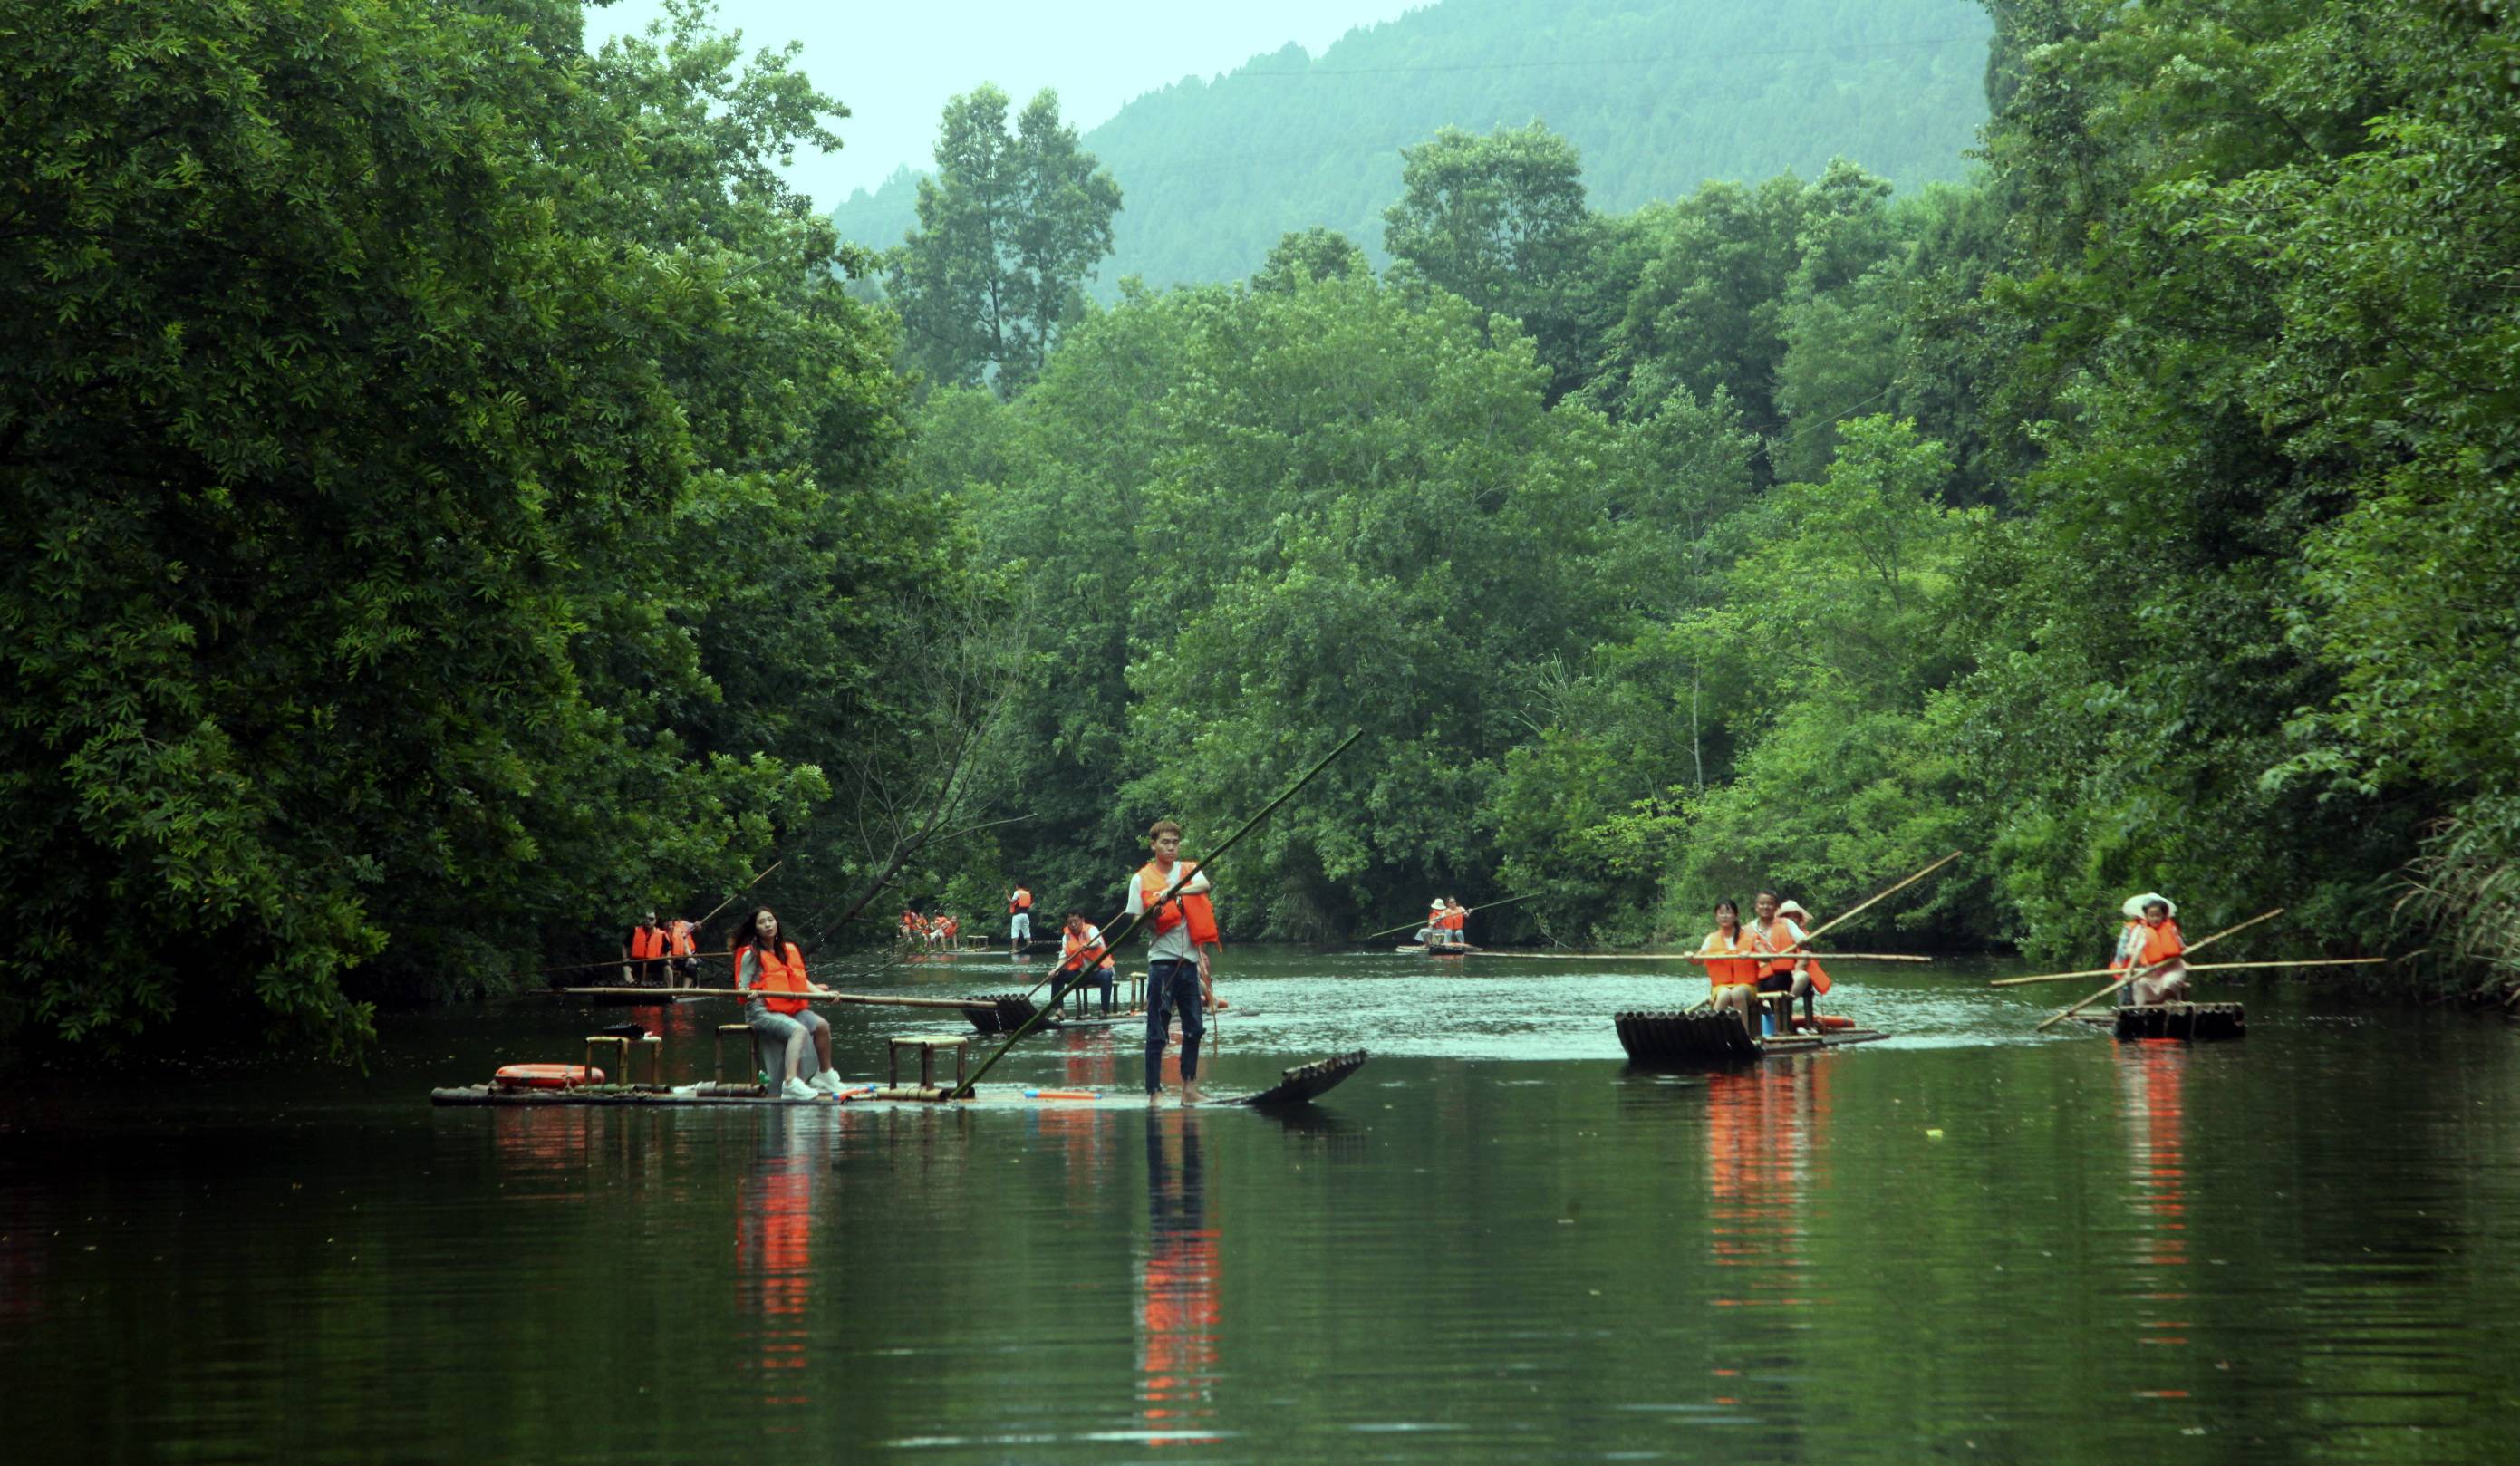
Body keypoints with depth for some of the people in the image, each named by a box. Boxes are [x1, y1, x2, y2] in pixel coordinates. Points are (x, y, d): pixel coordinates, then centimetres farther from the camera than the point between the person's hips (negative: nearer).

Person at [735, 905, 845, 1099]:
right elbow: (742, 987, -8)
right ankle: (790, 1083, -49)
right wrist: (749, 994, -31)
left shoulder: (788, 950, 17)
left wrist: (822, 994, 9)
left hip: (791, 1008, 7)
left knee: (821, 1025, -8)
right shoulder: (751, 955, -3)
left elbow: (801, 982, 20)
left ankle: (824, 1076, 12)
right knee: (799, 1030, -32)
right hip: (762, 1011, -7)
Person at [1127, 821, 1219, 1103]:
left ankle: (1189, 1087, 17)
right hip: (1162, 960, -4)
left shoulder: (1190, 870, 9)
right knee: (1157, 1033, -5)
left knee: (1195, 1027, 8)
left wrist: (1174, 891, -31)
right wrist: (1151, 914, -19)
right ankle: (1154, 1092, -4)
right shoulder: (1142, 879, 3)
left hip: (1190, 960, 4)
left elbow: (1204, 886, -14)